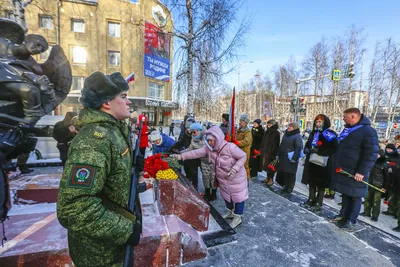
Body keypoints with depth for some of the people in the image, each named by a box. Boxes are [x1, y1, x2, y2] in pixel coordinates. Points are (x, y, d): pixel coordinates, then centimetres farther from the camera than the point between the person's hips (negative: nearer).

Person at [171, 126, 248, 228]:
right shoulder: (208, 148, -14)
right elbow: (196, 153, -15)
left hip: (236, 177, -6)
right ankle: (230, 212, 47)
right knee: (226, 195, 23)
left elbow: (243, 156, -22)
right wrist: (181, 156, -22)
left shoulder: (230, 147, -31)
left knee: (238, 196, 10)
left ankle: (237, 218, 31)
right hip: (223, 178, 6)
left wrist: (234, 169, -31)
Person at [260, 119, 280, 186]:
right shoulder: (267, 132, 8)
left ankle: (271, 179, 17)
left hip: (271, 152, -7)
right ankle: (268, 178, 27)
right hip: (265, 151, 7)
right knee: (265, 165, 12)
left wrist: (273, 153, -20)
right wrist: (262, 150, 10)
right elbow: (263, 142, 13)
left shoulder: (276, 133, -12)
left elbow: (276, 144, -16)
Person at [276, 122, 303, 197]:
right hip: (283, 158, 8)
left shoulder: (297, 136, -11)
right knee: (282, 173, 12)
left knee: (290, 175, 1)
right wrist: (278, 154, 18)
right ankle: (285, 187, 28)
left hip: (290, 159, -8)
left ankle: (289, 190, 12)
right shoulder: (286, 134, 14)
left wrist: (294, 158, -24)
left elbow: (299, 148, -19)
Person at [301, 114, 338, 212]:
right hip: (312, 162, 7)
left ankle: (319, 204, 15)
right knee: (311, 182, 15)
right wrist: (306, 149, 0)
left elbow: (333, 148, -19)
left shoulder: (330, 134, -10)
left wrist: (318, 150, -24)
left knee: (321, 184, 4)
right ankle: (311, 200, 30)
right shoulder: (313, 133, 13)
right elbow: (308, 143, 21)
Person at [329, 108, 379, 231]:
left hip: (355, 172, -8)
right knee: (345, 194, 18)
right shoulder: (348, 129, 13)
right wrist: (336, 165, 19)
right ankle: (343, 215, 30)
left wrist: (362, 172, -21)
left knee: (355, 196, 6)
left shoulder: (368, 131, -14)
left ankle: (351, 221, 17)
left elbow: (371, 154, -19)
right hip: (343, 170, 8)